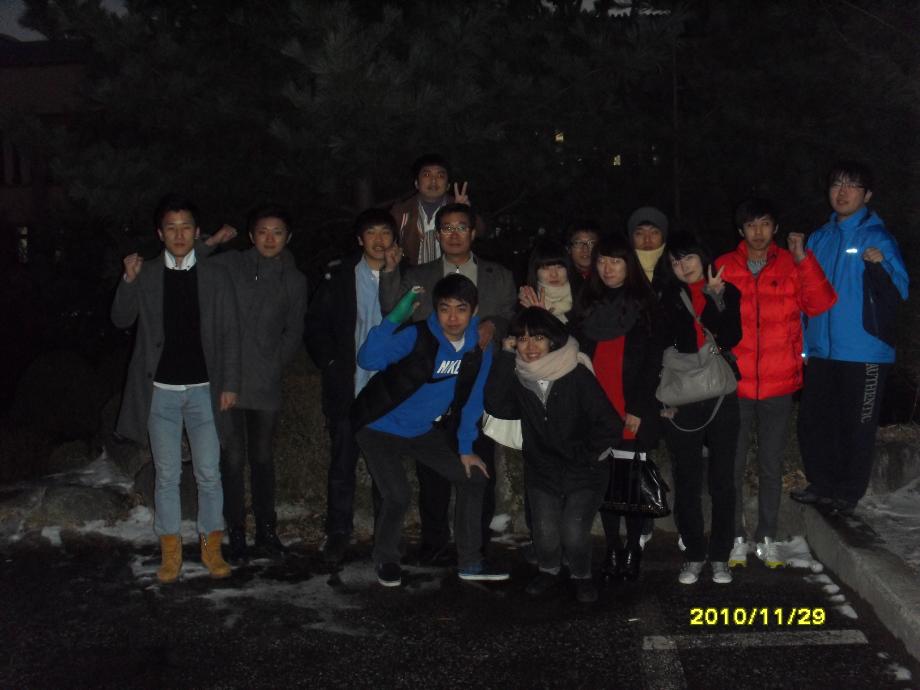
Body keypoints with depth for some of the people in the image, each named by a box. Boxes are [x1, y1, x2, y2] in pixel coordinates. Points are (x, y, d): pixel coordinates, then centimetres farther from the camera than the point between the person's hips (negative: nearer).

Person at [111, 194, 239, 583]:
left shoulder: (215, 276, 2)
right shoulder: (147, 276, 4)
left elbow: (229, 333, 2)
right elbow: (122, 320, 0)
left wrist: (230, 383, -3)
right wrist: (129, 281, -15)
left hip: (203, 390, 0)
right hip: (161, 391, 1)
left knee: (209, 474, 3)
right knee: (167, 476, 7)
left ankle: (211, 547, 17)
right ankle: (170, 552, 17)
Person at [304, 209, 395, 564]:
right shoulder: (340, 276, 3)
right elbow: (315, 327, 4)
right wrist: (331, 364, -3)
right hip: (348, 388, -1)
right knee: (343, 461, 3)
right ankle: (338, 532, 14)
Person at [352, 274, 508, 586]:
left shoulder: (479, 350, -7)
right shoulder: (417, 337, -25)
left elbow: (470, 400, 5)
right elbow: (368, 359, -39)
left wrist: (465, 449, 8)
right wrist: (394, 318, -45)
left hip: (423, 430, 6)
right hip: (380, 428, -6)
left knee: (474, 478, 5)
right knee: (397, 496, -19)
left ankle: (470, 561, 21)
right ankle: (386, 560, 12)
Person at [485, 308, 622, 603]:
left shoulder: (577, 375, -17)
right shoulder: (518, 376, -4)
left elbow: (610, 426, -16)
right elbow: (497, 406, -22)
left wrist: (583, 454, -9)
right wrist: (506, 357, -22)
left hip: (583, 473, -3)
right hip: (542, 472, 3)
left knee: (574, 534, -17)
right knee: (546, 535, -11)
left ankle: (581, 576, 16)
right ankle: (549, 570, 24)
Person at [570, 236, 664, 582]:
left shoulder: (644, 304, 3)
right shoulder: (586, 306, 13)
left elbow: (652, 361, -3)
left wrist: (637, 408, -10)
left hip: (633, 413, -3)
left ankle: (633, 549, 8)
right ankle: (613, 550, 12)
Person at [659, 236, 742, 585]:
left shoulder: (728, 292, 8)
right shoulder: (667, 299, 8)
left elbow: (731, 338, -6)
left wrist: (715, 298, -12)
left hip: (721, 399, 0)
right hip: (680, 402, 0)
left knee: (722, 479, 4)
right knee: (686, 481, 4)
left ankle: (720, 556, 14)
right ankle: (694, 555, 15)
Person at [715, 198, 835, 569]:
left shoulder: (792, 267, 3)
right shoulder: (722, 268, 1)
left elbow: (821, 304, -11)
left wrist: (803, 258, -17)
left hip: (779, 386, 1)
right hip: (735, 385, 0)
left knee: (771, 466, 10)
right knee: (733, 466, 6)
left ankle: (766, 538, 22)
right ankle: (737, 538, 18)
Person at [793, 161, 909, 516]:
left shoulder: (878, 238, -7)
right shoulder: (819, 238, 9)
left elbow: (897, 294, -16)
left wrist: (879, 267, -34)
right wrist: (803, 343, 11)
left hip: (864, 353, -5)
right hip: (821, 351, 6)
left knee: (857, 427, 6)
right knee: (812, 421, 13)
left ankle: (848, 494, 21)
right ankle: (822, 485, 30)